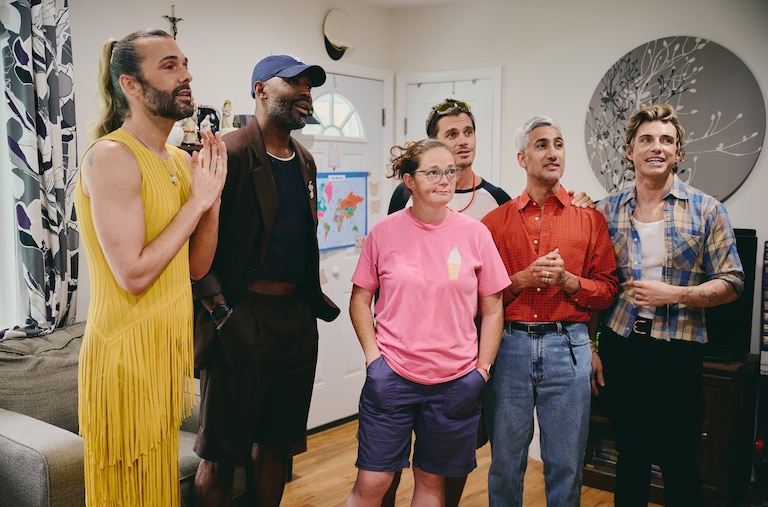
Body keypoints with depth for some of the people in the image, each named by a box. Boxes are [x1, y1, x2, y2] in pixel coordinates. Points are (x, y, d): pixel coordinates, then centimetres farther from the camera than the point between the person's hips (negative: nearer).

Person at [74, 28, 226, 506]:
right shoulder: (111, 156, -16)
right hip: (128, 354, -8)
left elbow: (196, 266, 8)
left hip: (169, 346, 8)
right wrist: (197, 200, -15)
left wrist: (213, 195, -5)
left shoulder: (180, 160, 9)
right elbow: (134, 275, -22)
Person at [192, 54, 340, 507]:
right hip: (243, 319, -7)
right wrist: (218, 305, -18)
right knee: (222, 451, 5)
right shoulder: (230, 154, -11)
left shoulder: (305, 161, 14)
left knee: (279, 440, 16)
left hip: (298, 317, 7)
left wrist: (313, 296, 14)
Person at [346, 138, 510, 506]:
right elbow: (360, 299, 6)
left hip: (455, 380, 1)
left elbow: (492, 310, 4)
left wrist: (482, 369, -1)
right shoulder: (385, 231, -3)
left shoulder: (475, 233, -2)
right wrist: (373, 354, -4)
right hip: (392, 375, -1)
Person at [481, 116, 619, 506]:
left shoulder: (589, 218, 6)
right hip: (509, 345, 0)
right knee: (506, 459, 12)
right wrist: (523, 278, -13)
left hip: (568, 346, 0)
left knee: (566, 463, 8)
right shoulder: (496, 220, 5)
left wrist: (566, 279, -12)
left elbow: (607, 289, 4)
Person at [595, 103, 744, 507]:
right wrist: (591, 347, 3)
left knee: (678, 459, 6)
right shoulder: (607, 210, 4)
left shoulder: (706, 211, -2)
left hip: (677, 350, -2)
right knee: (630, 453, 14)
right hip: (619, 346, 2)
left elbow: (731, 284, -2)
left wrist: (673, 294, -16)